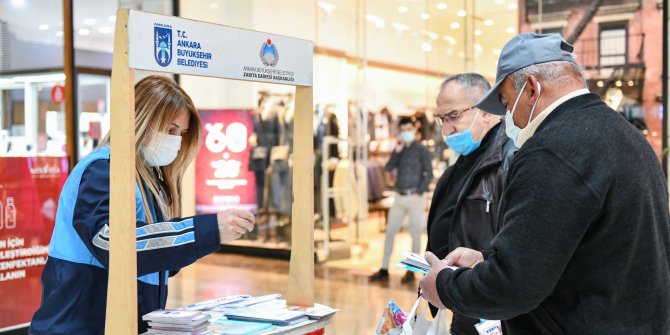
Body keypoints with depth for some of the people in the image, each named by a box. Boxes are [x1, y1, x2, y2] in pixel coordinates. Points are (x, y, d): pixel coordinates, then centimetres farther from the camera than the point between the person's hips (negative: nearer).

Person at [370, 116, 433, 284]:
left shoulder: (421, 150, -4)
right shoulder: (400, 148, 11)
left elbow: (429, 174, -9)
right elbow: (389, 167, 1)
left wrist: (419, 192, -13)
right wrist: (397, 151, -9)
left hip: (414, 197, -5)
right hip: (399, 197, 6)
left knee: (415, 234, 3)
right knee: (390, 232, 5)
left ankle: (411, 271, 11)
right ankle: (384, 270, 12)